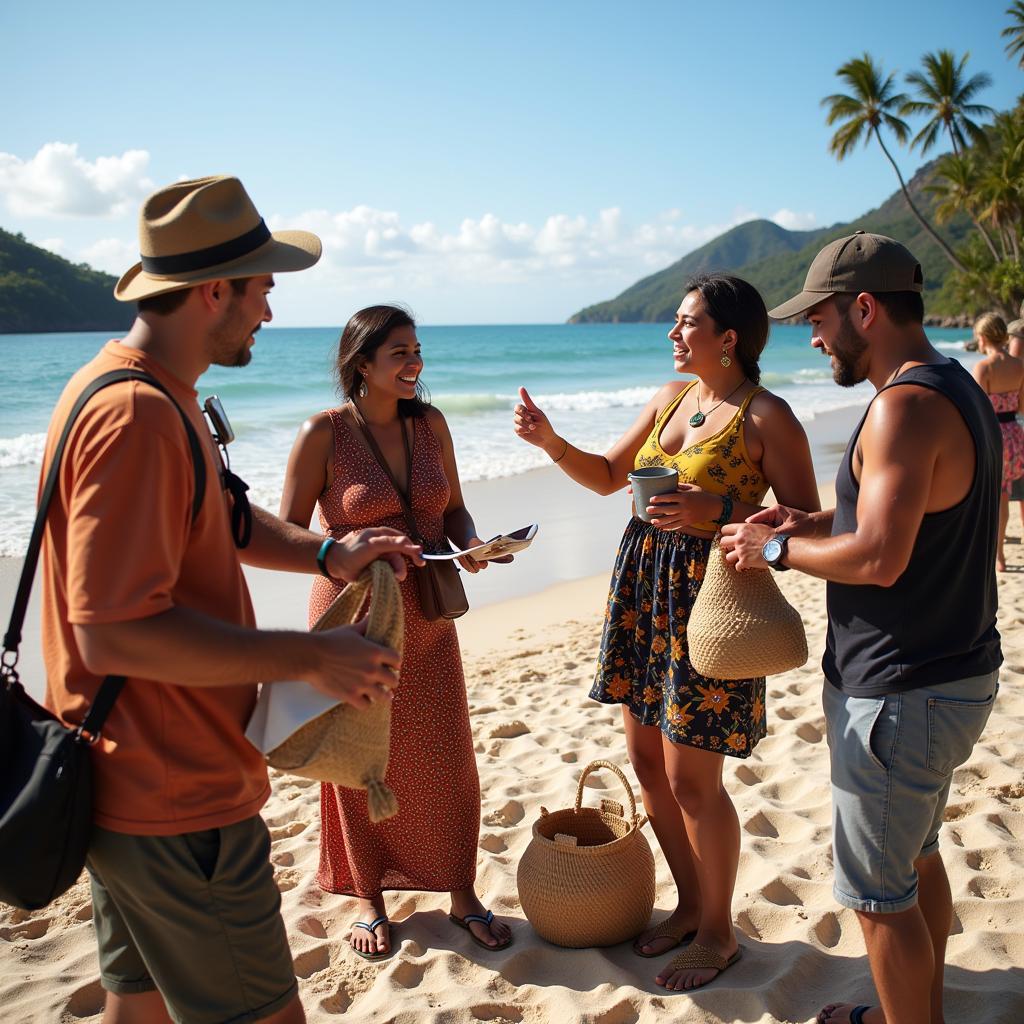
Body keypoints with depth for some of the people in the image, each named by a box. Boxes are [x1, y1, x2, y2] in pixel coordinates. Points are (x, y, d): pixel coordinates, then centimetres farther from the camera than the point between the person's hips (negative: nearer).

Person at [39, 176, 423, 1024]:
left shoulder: (154, 392, 9)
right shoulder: (138, 416, -24)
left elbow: (213, 518, 20)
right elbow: (114, 632, -29)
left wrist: (326, 554, 3)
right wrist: (308, 656, -23)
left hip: (129, 786, 11)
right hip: (177, 800, -11)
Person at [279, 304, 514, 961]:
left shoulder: (429, 423, 2)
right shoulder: (324, 433, -11)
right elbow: (288, 534, -9)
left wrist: (470, 543, -11)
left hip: (426, 617, 4)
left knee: (445, 757, 9)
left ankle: (462, 894, 28)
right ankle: (368, 897, 31)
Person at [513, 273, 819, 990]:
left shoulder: (767, 416, -10)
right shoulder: (669, 399, 11)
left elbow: (809, 522, -12)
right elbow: (607, 478, 18)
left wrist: (716, 512, -24)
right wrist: (552, 443, 2)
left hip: (710, 593, -7)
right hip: (642, 588, 8)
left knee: (691, 778, 0)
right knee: (647, 758, 14)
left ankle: (718, 933, 23)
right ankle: (691, 904, 35)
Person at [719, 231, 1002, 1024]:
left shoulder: (906, 405, -22)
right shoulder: (959, 390, 10)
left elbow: (879, 558, -29)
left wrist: (777, 549, -14)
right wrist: (817, 523, 6)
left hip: (900, 694, -11)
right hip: (955, 673, 11)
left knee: (878, 891, 5)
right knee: (917, 858, 25)